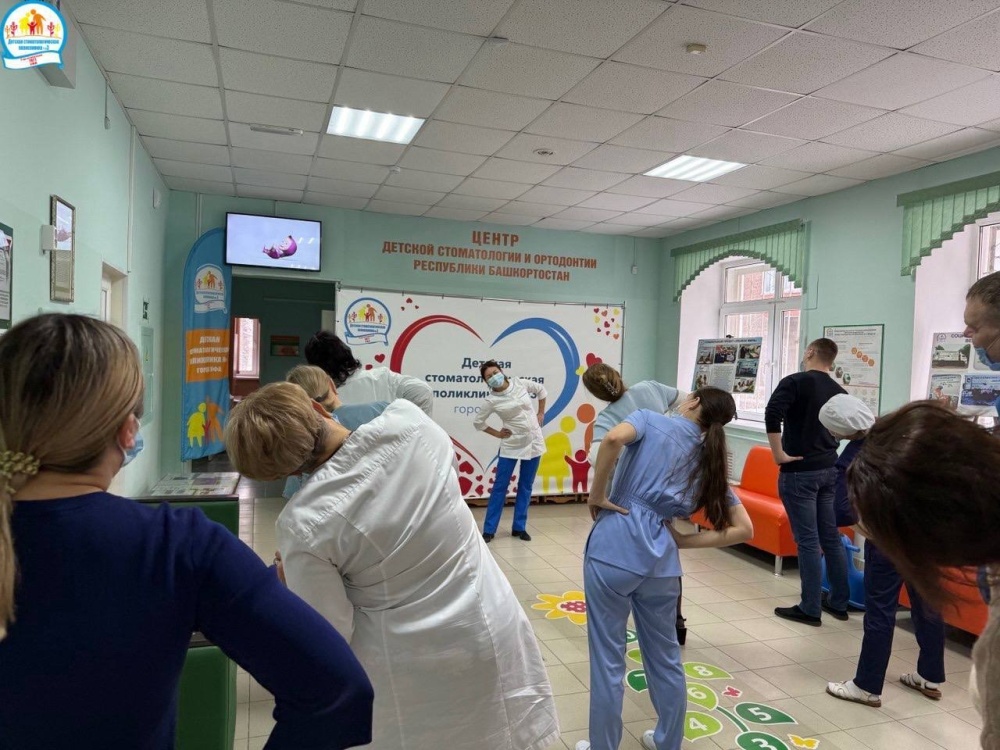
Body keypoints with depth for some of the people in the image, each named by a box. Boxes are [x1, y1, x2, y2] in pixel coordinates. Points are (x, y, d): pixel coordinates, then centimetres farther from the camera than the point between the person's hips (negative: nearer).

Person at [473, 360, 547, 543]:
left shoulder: (521, 383, -5)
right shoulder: (491, 400, -12)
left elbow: (541, 390, 12)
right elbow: (478, 422, -1)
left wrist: (541, 413, 7)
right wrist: (497, 433, -3)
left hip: (534, 441, 3)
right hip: (511, 445, -3)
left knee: (526, 486, 9)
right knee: (500, 486, 0)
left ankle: (519, 527, 19)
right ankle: (489, 529, 8)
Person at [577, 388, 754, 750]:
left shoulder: (651, 419, 6)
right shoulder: (711, 462, 17)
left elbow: (613, 438, -18)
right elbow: (743, 530, 11)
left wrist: (597, 495, -8)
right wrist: (684, 540, 11)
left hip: (614, 544, -4)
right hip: (660, 557, 4)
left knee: (608, 657, 8)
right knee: (665, 656, 22)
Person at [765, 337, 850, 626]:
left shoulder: (795, 382, -11)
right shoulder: (839, 392, 9)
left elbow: (772, 414, -26)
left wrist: (778, 453, -19)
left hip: (799, 472, -7)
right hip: (828, 470, 7)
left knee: (808, 540, -2)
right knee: (831, 537, 14)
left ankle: (810, 609, 6)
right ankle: (839, 602, 24)